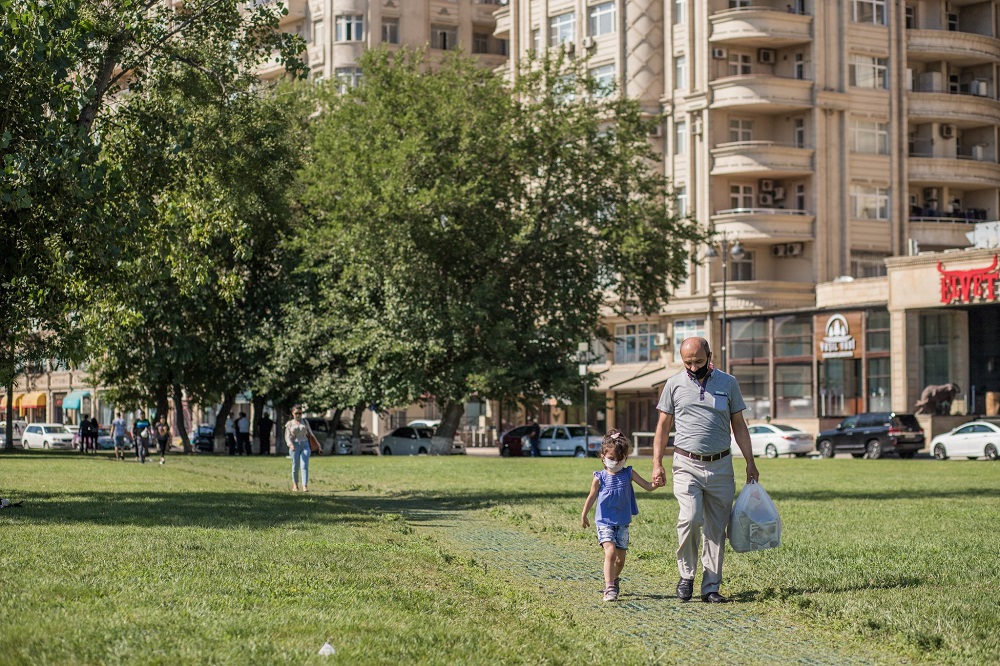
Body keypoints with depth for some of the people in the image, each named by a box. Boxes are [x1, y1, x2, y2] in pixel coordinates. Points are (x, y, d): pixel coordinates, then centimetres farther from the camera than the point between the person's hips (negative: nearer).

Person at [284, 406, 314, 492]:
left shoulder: (305, 422, 13)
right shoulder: (289, 424, 6)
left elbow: (310, 433, 19)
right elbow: (287, 437, 0)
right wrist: (290, 445, -19)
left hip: (305, 445, 1)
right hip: (294, 446, -1)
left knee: (304, 466, -12)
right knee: (295, 466, 3)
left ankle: (305, 486, -20)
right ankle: (295, 484, 24)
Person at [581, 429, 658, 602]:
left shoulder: (628, 474, 1)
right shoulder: (600, 477, -4)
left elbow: (648, 486, -2)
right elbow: (592, 497, 7)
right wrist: (584, 516, 15)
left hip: (623, 522, 3)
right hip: (604, 522, -3)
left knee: (620, 557, 10)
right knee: (610, 551, -21)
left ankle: (615, 579, 39)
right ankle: (609, 588, -23)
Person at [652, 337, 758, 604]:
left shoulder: (728, 383, 6)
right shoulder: (674, 384, 4)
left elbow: (738, 424, 11)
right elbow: (663, 426, 9)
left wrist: (750, 462, 6)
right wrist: (657, 464, 1)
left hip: (720, 466, 2)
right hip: (687, 465, -2)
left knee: (717, 529, 1)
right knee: (690, 519, -20)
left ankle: (711, 588, 7)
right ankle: (686, 574, 0)